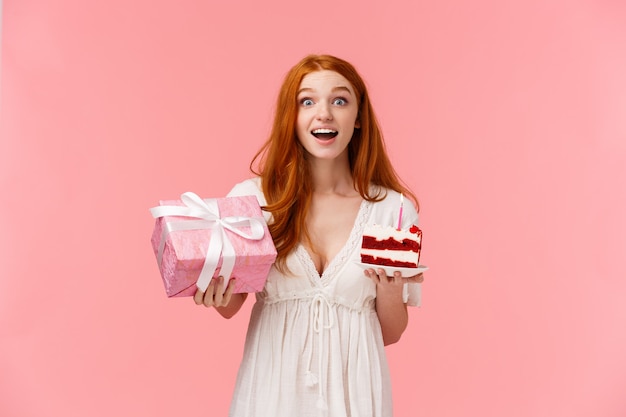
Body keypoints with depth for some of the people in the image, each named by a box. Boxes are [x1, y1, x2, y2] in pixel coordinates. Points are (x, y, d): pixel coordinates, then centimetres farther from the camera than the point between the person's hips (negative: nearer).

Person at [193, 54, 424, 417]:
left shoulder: (394, 209, -6)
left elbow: (391, 334, 3)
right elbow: (230, 306, 5)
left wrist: (390, 291, -16)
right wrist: (219, 294, -16)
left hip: (352, 387, 1)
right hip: (273, 384, 0)